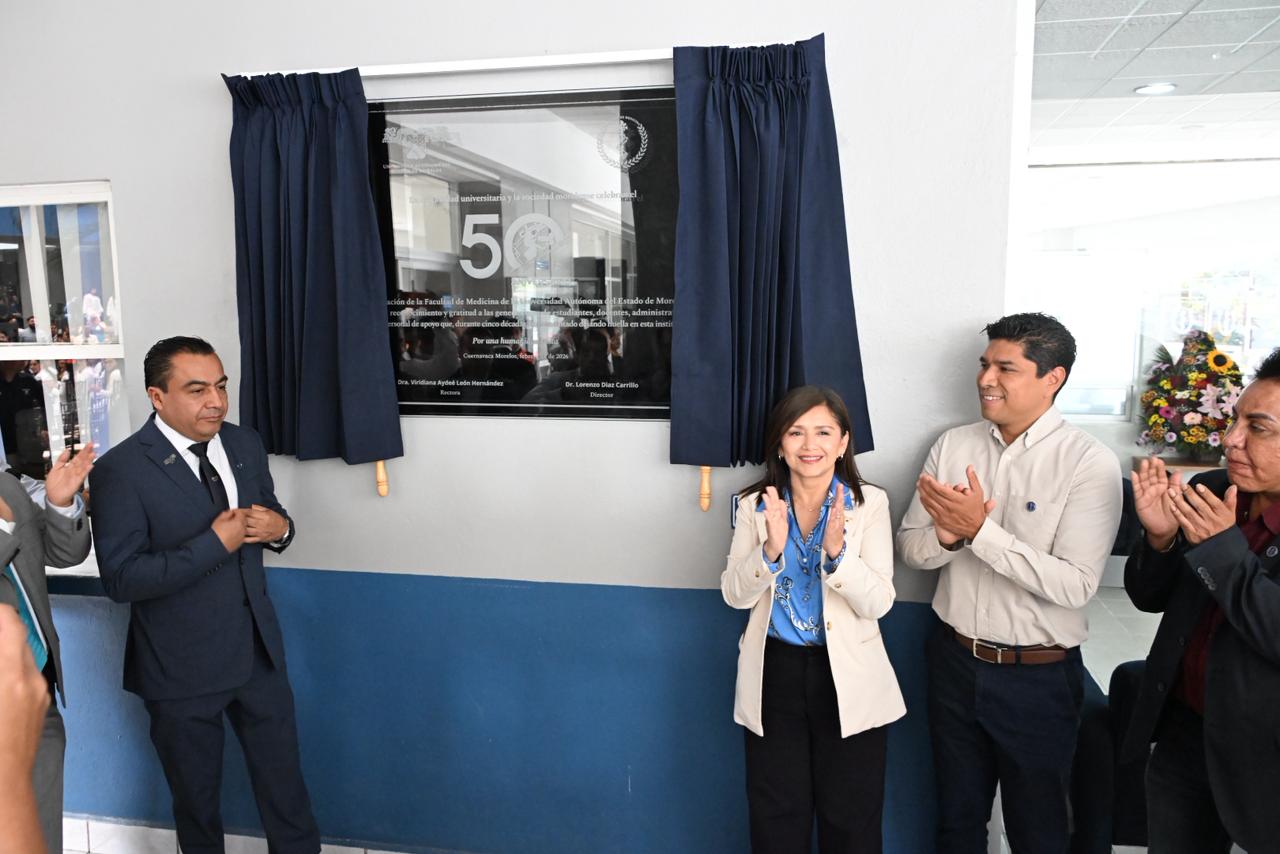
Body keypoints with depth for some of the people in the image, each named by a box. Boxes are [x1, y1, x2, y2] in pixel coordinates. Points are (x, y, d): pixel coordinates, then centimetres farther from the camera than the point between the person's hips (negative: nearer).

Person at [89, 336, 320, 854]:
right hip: (182, 669, -4)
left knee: (284, 781, 18)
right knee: (196, 795, 20)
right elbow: (121, 579, -20)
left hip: (259, 651, 4)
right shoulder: (121, 470, -17)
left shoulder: (245, 444, -1)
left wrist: (279, 528, -12)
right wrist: (215, 543, -26)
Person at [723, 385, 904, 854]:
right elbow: (734, 595, -8)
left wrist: (837, 550, -29)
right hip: (774, 675, 2)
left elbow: (877, 604, -13)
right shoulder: (756, 505, -2)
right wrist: (771, 549, -25)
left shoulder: (870, 503, -7)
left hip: (848, 680, -1)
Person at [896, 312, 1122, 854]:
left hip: (1039, 676, -3)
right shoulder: (952, 446, -1)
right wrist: (947, 534, -22)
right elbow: (909, 549, -1)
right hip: (955, 662, 4)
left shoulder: (1090, 463, -14)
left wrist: (980, 530, -27)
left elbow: (1074, 586, -22)